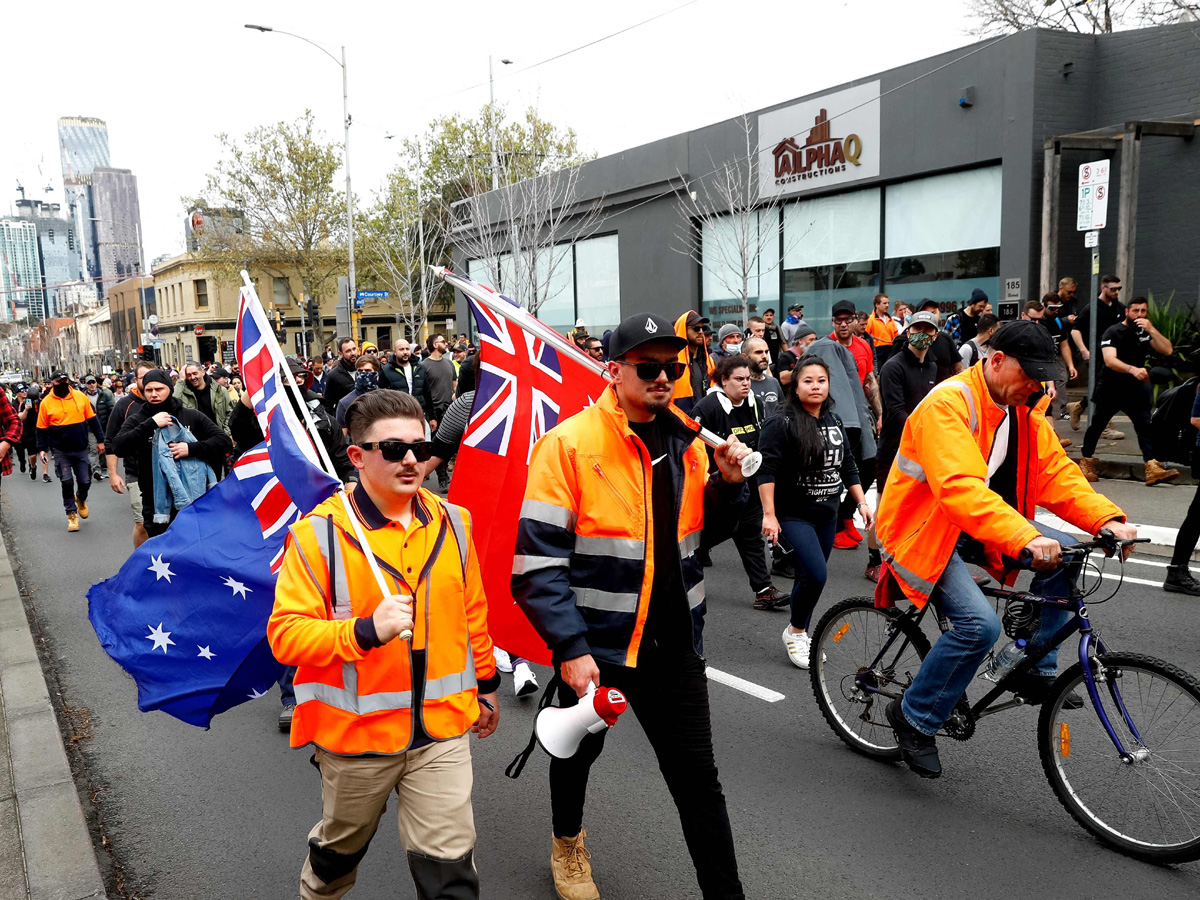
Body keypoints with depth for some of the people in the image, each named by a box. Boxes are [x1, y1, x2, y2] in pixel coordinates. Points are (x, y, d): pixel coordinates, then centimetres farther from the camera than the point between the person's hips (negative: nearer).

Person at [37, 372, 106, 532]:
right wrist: (42, 448, -4)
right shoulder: (46, 402, -4)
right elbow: (42, 429, 1)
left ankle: (81, 499, 39)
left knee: (85, 481, 6)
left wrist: (100, 440, 6)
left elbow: (92, 420, 6)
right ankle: (72, 514, 10)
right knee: (67, 483, -4)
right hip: (61, 451, -1)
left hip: (81, 449, 2)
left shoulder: (80, 397, -1)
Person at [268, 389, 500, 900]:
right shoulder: (319, 532, -14)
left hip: (442, 727, 2)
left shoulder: (452, 522, 0)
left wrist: (486, 683, 19)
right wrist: (366, 631, -31)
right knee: (340, 847, 24)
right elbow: (285, 634, -17)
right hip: (355, 731, -1)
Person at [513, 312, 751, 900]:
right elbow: (539, 560, -18)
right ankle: (567, 840, 53)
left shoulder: (686, 441, 3)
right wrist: (570, 649, -21)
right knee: (580, 749, 23)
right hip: (595, 642, -3)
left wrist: (728, 481, -3)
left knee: (698, 777, 8)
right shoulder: (569, 443, -15)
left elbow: (703, 530, 16)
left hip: (674, 642, 3)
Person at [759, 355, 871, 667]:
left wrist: (861, 502, 12)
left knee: (808, 577, 10)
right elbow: (767, 471, -17)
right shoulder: (782, 424, -12)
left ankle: (802, 637, 25)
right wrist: (769, 514, -22)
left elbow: (848, 467, 18)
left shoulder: (835, 422, 10)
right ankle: (794, 631, 5)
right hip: (794, 515, -6)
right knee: (816, 575, -17)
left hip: (827, 515, 6)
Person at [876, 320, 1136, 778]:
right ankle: (914, 716, -3)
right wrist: (1025, 538, -47)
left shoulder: (1024, 409, 3)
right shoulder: (947, 405, -24)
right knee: (979, 623, -25)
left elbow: (1057, 474, -1)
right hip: (923, 529, -8)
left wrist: (1107, 520, -17)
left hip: (978, 526, 8)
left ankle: (1035, 669, 8)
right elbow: (961, 488, -37)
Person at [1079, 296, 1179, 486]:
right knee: (1097, 425, 6)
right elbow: (1110, 360, -26)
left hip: (1135, 387, 4)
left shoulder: (1146, 332, 5)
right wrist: (1133, 369, -43)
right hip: (1111, 388, -4)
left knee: (1145, 424, -10)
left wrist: (1151, 330, -18)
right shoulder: (1113, 332, -10)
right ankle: (1086, 464, 22)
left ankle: (1152, 468, -18)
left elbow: (1167, 351, -7)